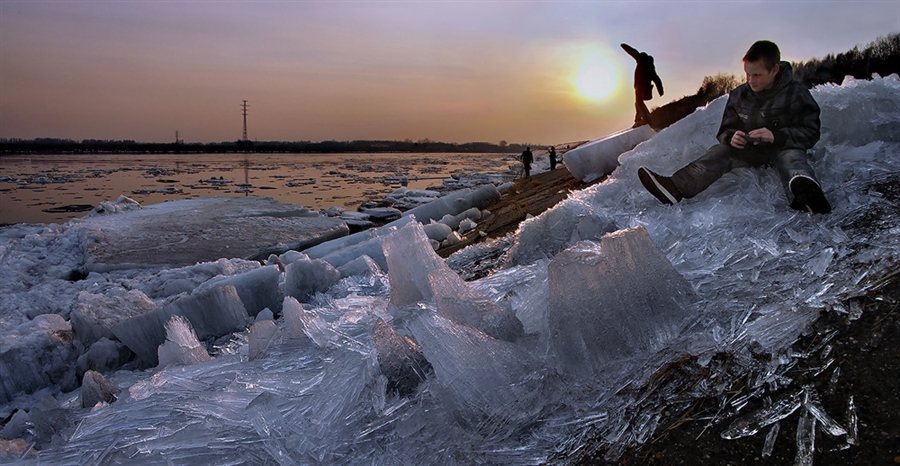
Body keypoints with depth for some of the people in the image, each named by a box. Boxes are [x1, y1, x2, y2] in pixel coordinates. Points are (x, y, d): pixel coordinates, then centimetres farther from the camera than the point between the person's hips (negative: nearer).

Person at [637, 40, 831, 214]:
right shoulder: (738, 95, 3)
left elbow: (810, 133, -13)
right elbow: (725, 130, 7)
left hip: (783, 148, -3)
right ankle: (675, 188, -51)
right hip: (749, 151, 3)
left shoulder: (796, 94, -8)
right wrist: (730, 137, -19)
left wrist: (776, 136, -32)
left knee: (791, 155, -36)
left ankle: (805, 194, -74)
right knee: (720, 151, -23)